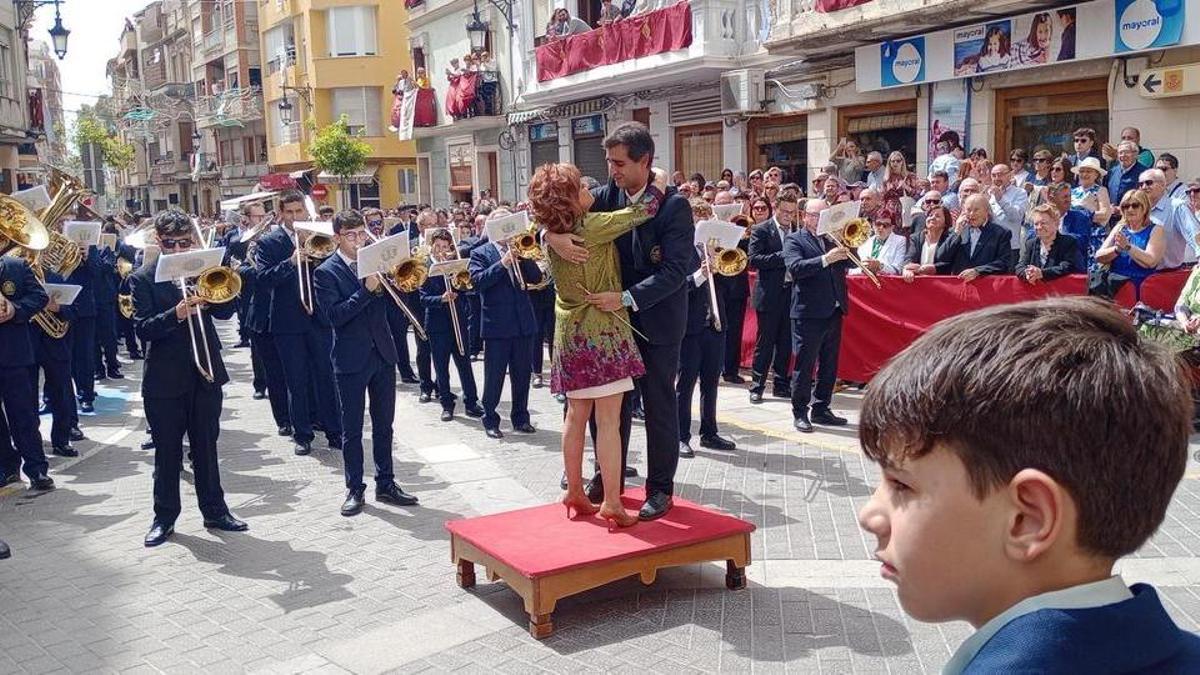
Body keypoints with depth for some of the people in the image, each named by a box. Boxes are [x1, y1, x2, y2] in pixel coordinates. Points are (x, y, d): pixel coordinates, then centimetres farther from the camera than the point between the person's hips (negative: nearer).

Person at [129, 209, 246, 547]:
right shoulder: (143, 279, -3)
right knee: (167, 452, 8)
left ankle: (215, 510, 22)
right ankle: (164, 517, 19)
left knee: (206, 447, 12)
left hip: (206, 373, 3)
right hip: (165, 379, -2)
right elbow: (142, 328, -13)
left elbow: (226, 311, 0)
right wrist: (176, 314, -29)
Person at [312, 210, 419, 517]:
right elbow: (335, 315, -18)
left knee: (383, 425, 12)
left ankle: (386, 483, 22)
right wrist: (366, 290, -25)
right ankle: (355, 489, 15)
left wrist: (383, 286, -14)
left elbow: (394, 299, 6)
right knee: (352, 429, 5)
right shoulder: (325, 272, -6)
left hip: (383, 353, 4)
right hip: (351, 359, -4)